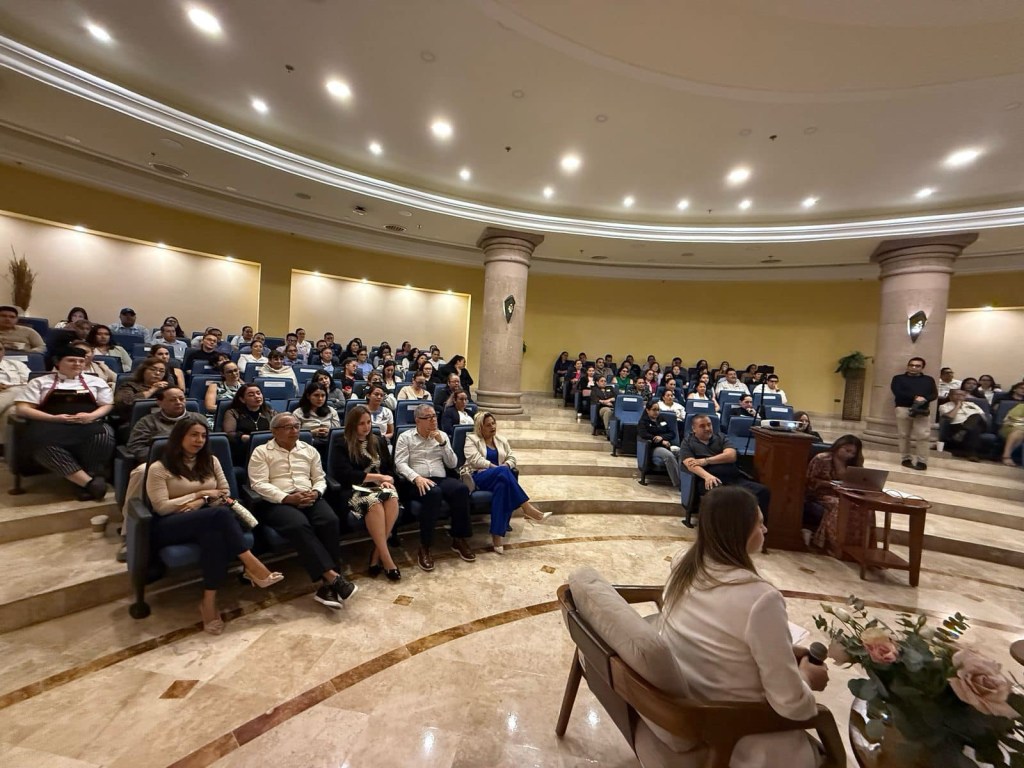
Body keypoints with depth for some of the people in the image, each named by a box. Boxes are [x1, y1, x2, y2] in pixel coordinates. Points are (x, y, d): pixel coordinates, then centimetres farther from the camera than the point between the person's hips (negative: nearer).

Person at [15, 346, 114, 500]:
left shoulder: (96, 381, 22)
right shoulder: (40, 382, 19)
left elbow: (107, 405, 16)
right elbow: (23, 408, 10)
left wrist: (91, 416, -7)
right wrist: (54, 418, -8)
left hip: (88, 425, 0)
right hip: (51, 425, 0)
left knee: (104, 435, -37)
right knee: (44, 442, -38)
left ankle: (90, 481, -32)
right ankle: (90, 482, -40)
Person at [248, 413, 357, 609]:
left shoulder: (309, 450, 18)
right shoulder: (261, 452, 7)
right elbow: (259, 484, -6)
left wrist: (315, 493, -8)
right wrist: (288, 498, -18)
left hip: (309, 498, 4)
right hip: (277, 502, -3)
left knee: (330, 521, -28)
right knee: (299, 526, -36)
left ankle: (326, 584, -25)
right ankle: (332, 577, -35)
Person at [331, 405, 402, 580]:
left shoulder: (379, 441, 17)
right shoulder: (342, 445, 3)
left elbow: (390, 467, 18)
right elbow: (344, 474, -9)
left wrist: (386, 480, -5)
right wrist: (375, 477, -9)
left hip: (378, 487, 4)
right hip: (354, 490, -3)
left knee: (392, 497, -33)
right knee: (374, 502, -37)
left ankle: (376, 554, -24)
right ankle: (386, 558, -30)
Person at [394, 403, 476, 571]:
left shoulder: (442, 435, 15)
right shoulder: (405, 437, 6)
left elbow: (452, 464, 9)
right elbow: (400, 464, -6)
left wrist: (442, 443, -4)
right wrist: (417, 478, -24)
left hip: (440, 479, 4)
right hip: (414, 482, -3)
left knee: (461, 489, -29)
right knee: (433, 493, -38)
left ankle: (459, 539, -13)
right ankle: (424, 547, -25)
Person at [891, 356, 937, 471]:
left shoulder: (928, 379, 19)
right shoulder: (899, 378, 11)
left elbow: (935, 394, 9)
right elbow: (897, 392, -4)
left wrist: (924, 399, -13)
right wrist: (915, 397, -16)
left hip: (922, 410, 1)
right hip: (903, 409, -1)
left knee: (923, 436, -8)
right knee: (904, 435, 0)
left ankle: (920, 461, -5)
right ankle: (906, 458, 7)